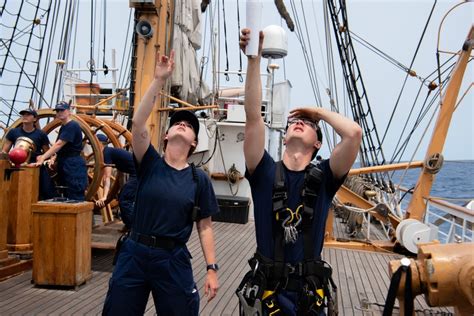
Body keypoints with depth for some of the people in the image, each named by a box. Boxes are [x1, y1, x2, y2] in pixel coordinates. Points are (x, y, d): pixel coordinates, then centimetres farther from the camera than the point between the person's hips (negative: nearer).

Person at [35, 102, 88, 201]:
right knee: (67, 197, 11)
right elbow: (60, 148, 18)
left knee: (75, 199, -9)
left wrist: (43, 158, -23)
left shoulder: (72, 126, -12)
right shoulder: (63, 127, 18)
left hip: (74, 167, -10)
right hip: (64, 167, 10)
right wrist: (54, 158, -1)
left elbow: (59, 144, -20)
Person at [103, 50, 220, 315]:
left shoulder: (199, 179, 0)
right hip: (135, 254, 1)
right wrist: (160, 80, -17)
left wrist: (212, 269, -3)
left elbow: (205, 227, 3)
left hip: (173, 260, 0)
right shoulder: (150, 164, 0)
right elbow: (138, 123, -14)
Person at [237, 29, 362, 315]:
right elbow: (253, 117, -13)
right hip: (269, 289, 0)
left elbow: (354, 133, -17)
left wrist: (320, 112, -1)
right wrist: (255, 59, -19)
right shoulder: (265, 173, -2)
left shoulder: (323, 178, -2)